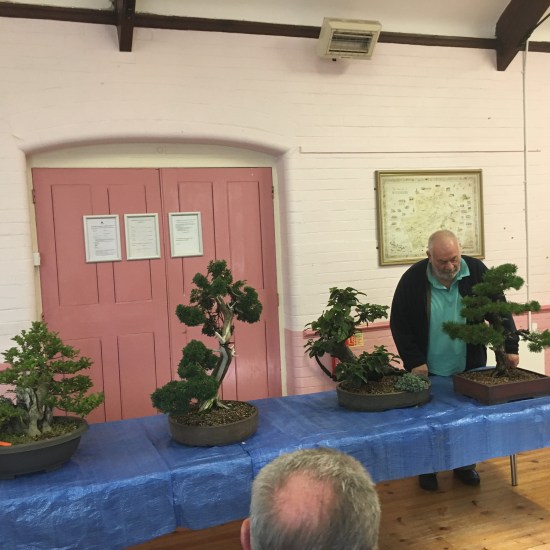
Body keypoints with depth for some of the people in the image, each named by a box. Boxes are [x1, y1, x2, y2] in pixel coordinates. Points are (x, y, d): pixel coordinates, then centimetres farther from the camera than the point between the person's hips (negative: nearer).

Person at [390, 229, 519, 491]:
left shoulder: (476, 270, -10)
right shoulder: (413, 279, -14)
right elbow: (399, 324, -9)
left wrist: (510, 347, -12)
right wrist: (414, 361, -15)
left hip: (469, 368, 2)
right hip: (428, 370, -2)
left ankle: (465, 464, 36)